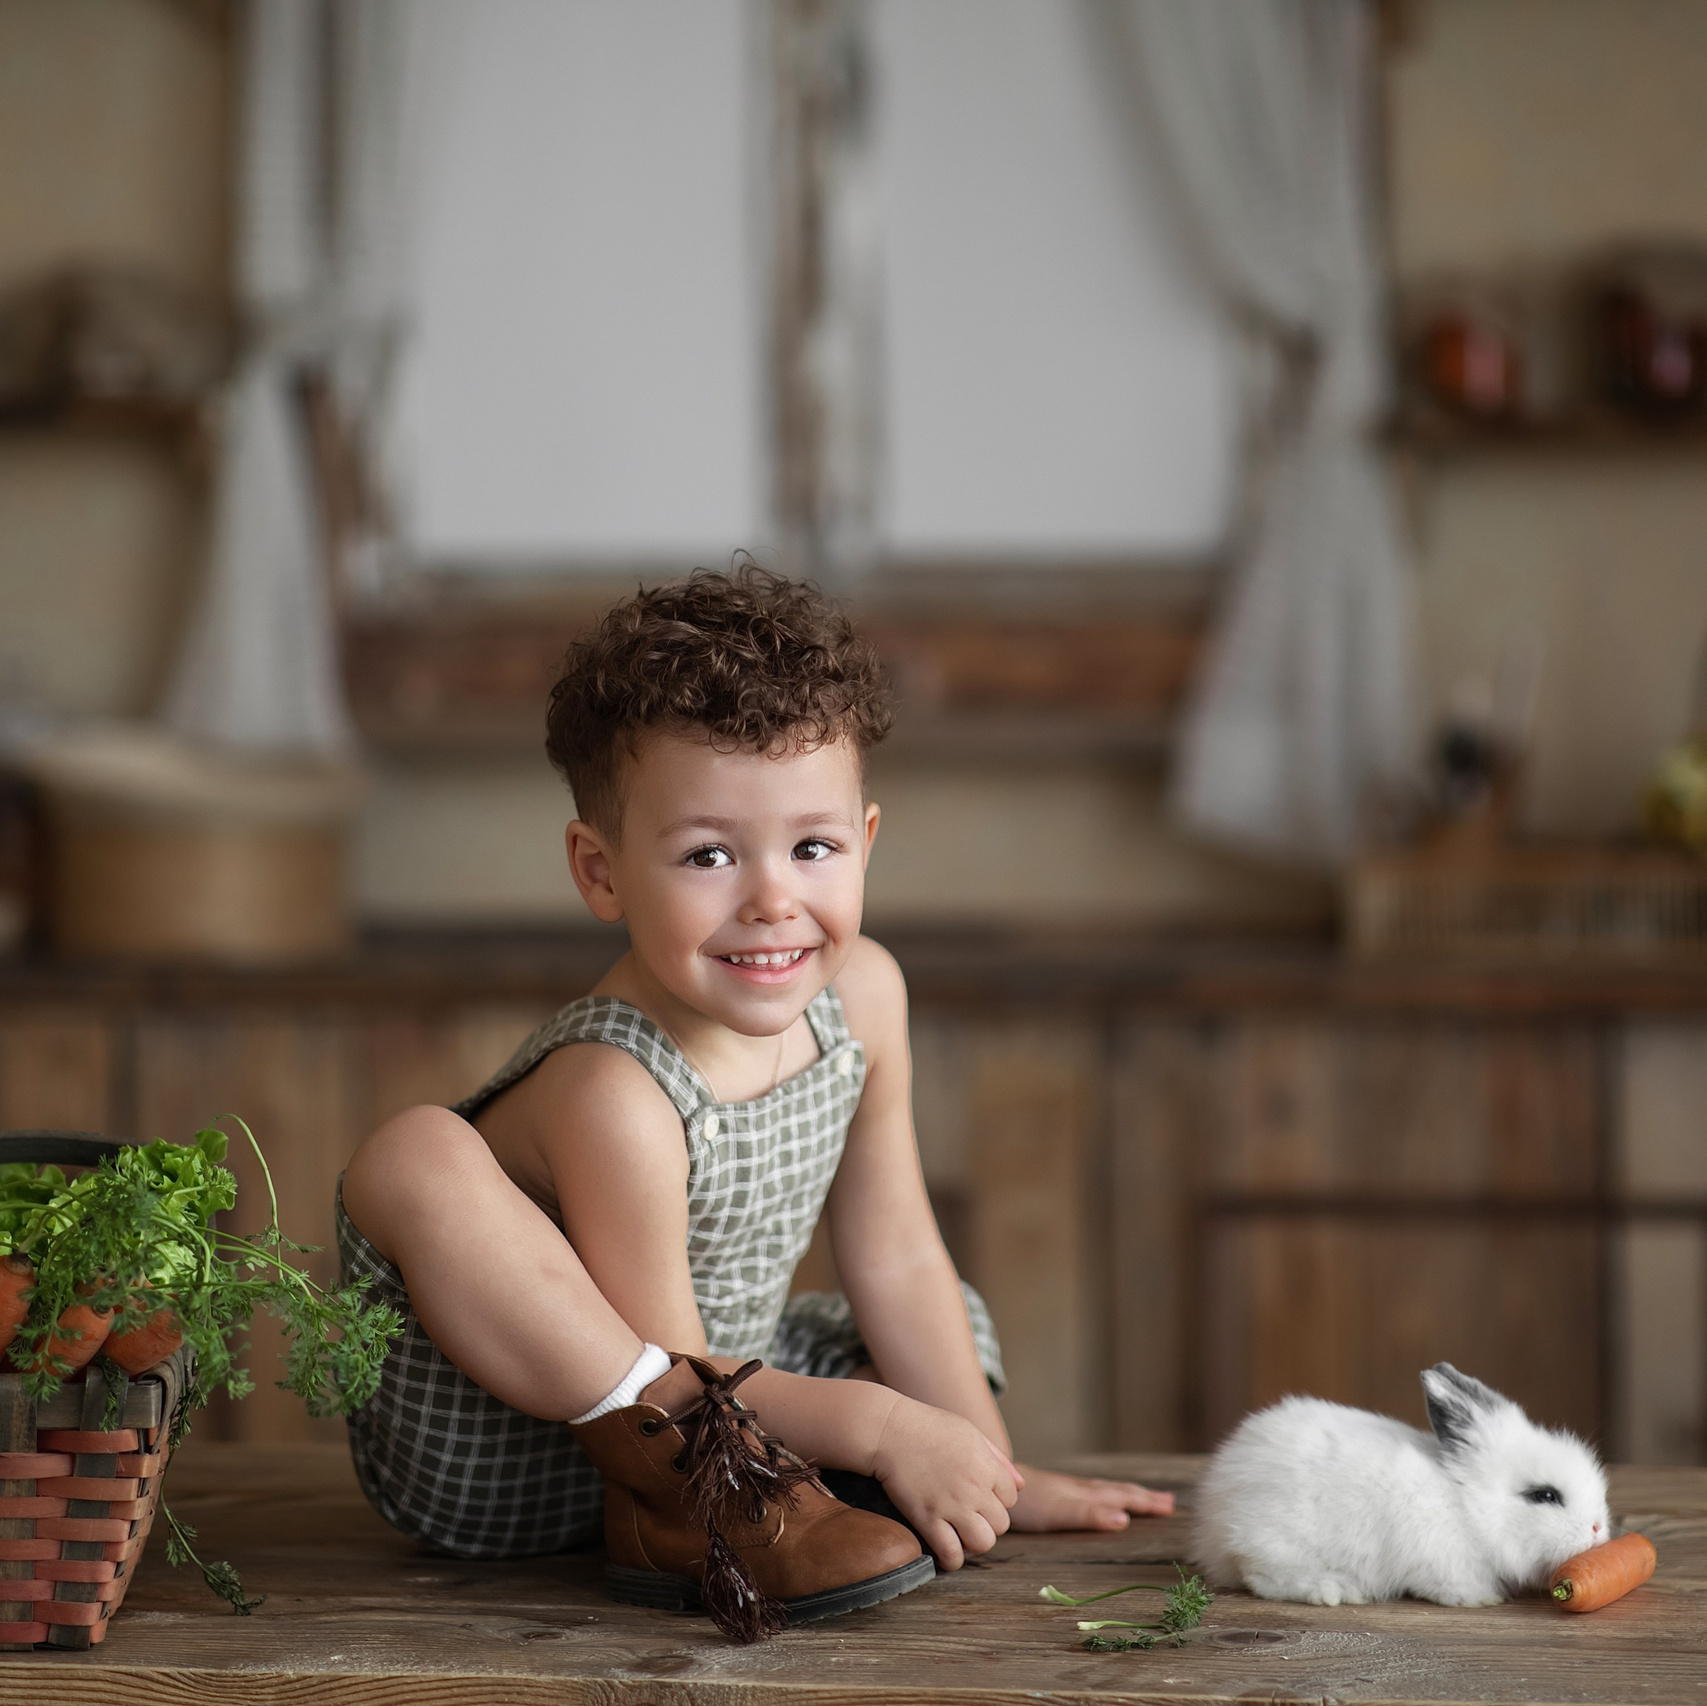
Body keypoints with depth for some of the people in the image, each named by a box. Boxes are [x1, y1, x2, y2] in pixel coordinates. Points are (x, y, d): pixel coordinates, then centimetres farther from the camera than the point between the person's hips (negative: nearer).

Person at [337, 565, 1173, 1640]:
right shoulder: (613, 1096, -30)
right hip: (493, 1460, -8)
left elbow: (895, 1256, 3)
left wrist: (993, 1470, 3)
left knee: (958, 1320, 15)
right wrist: (877, 1427, -21)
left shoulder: (862, 996, -7)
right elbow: (662, 1359, -23)